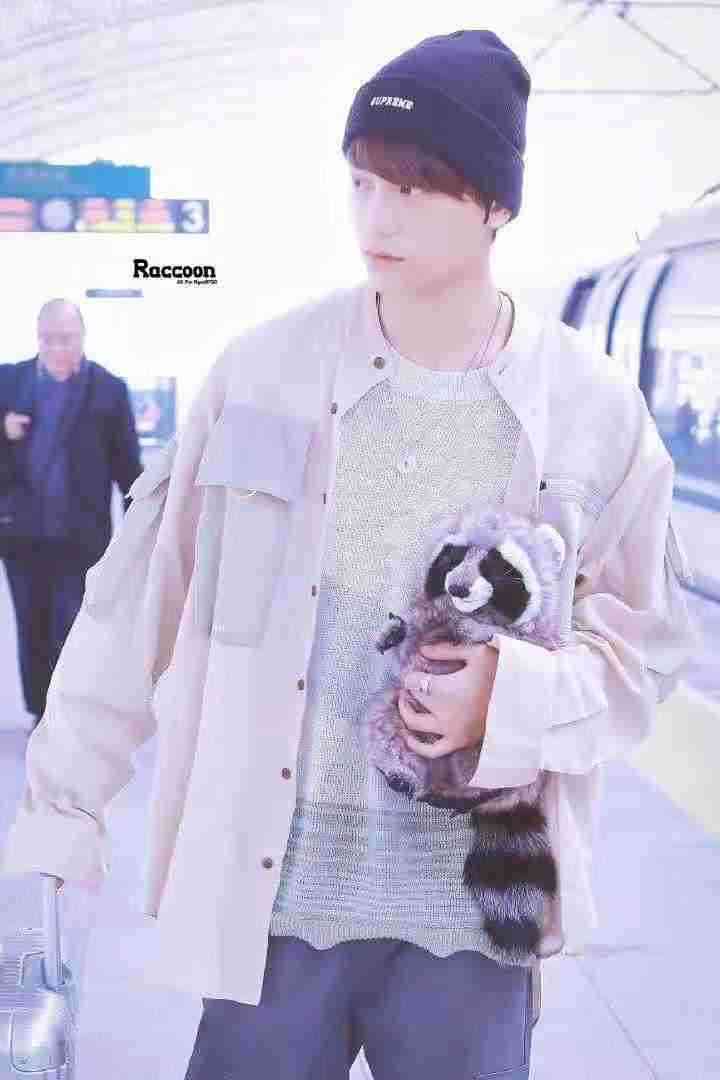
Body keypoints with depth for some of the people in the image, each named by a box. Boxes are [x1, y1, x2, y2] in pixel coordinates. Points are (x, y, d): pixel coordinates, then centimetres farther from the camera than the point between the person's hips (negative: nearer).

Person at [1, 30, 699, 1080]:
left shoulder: (594, 408, -4)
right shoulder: (265, 368, -4)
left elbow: (644, 643, 3)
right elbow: (143, 597, 2)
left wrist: (509, 696, -17)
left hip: (473, 911, 0)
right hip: (270, 895, 0)